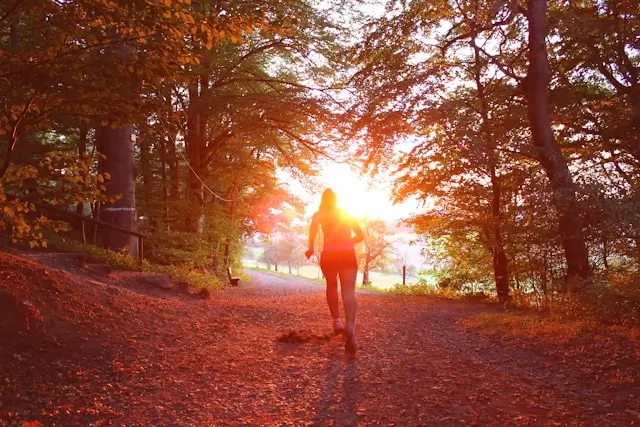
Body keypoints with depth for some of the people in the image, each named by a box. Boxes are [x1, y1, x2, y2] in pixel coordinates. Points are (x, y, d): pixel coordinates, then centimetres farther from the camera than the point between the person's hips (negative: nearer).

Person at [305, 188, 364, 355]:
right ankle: (350, 327, -33)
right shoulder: (347, 214, 22)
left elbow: (313, 225, -11)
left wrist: (311, 248, -7)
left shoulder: (319, 214, 13)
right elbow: (360, 235, 23)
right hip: (348, 253, 1)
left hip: (329, 254, 0)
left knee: (331, 286, 24)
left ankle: (336, 321, 18)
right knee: (348, 291, -12)